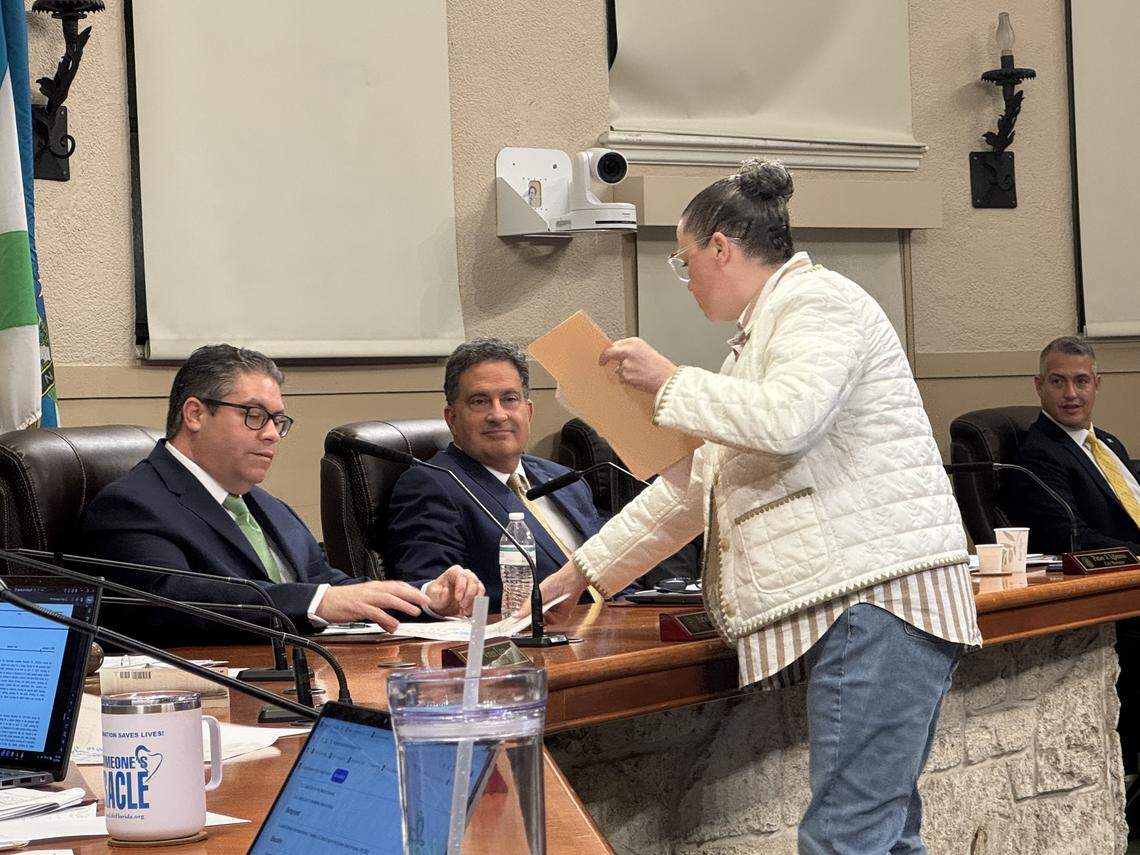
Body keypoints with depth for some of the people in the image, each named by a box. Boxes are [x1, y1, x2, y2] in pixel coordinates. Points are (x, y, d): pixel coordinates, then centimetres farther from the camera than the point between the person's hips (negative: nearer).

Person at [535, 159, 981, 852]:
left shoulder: (817, 301, -4)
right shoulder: (763, 334, 27)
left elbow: (787, 419, -22)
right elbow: (694, 486, 29)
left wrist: (669, 381, -8)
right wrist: (581, 573, 29)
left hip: (882, 593, -10)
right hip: (851, 607, 10)